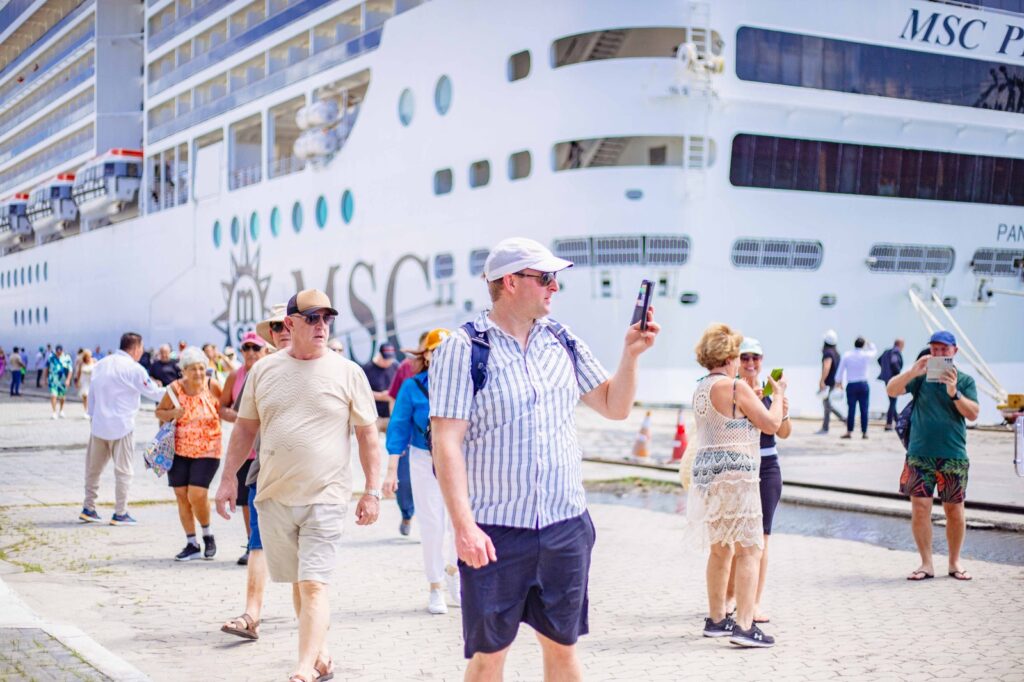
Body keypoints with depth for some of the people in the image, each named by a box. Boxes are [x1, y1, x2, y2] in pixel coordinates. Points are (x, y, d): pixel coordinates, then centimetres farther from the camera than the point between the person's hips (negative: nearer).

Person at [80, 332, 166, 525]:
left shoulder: (101, 364, 9)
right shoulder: (133, 368, -11)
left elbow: (92, 393, 14)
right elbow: (154, 393, -6)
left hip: (99, 425, 6)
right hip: (121, 426, -6)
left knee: (93, 468, 16)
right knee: (123, 471, 2)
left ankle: (88, 508, 20)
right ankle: (120, 514, 2)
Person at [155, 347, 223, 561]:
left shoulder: (213, 386, -5)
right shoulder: (175, 388, -4)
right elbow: (159, 412, 8)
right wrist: (172, 414, -12)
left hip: (207, 450, -2)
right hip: (179, 450, 3)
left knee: (197, 494, -14)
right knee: (181, 496, 4)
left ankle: (207, 534, 13)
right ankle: (192, 545, 16)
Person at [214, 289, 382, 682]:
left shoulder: (347, 372, -2)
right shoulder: (264, 370, 5)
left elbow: (368, 434, 1)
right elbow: (245, 427, 14)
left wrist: (372, 491, -3)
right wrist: (229, 477, 9)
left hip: (325, 498, -3)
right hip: (273, 497, 4)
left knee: (313, 586, -11)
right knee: (298, 584, 14)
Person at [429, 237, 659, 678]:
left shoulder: (563, 341, 9)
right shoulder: (464, 349, -7)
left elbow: (615, 407, 15)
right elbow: (446, 442, -13)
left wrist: (630, 355, -1)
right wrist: (463, 525, -20)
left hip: (566, 526, 5)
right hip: (495, 530, -4)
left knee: (562, 646, 12)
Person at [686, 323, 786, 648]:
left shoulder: (701, 388, 13)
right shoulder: (736, 387, -12)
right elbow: (771, 424, -8)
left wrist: (759, 397, 30)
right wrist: (778, 394, 8)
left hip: (706, 472, 9)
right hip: (735, 472, -9)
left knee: (721, 549, 18)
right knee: (749, 549, -7)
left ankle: (716, 618, 24)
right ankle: (744, 625, -12)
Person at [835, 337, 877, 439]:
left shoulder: (846, 355, -4)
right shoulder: (866, 355, -3)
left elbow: (841, 369, 2)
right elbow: (874, 351, 20)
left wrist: (838, 381, 16)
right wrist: (869, 343, 29)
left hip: (851, 385, 0)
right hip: (863, 384, 0)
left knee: (851, 409, 1)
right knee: (864, 409, 3)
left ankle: (849, 432, -2)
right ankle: (864, 432, 5)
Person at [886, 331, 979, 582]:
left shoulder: (965, 380, 6)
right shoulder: (921, 377, 5)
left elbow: (973, 414, -4)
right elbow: (891, 390, -7)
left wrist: (953, 392, -19)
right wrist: (912, 372, -22)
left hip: (954, 456, 0)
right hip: (919, 455, 0)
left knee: (954, 511, 6)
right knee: (920, 509, -5)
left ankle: (955, 562, 21)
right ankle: (926, 564, 4)